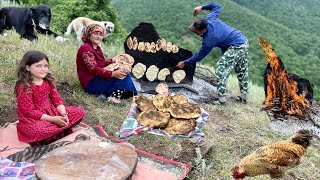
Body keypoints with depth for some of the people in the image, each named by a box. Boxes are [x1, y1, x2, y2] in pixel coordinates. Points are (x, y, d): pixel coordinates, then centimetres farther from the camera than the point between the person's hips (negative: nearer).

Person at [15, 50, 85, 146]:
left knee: (80, 112, -2)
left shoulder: (49, 81, 0)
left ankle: (55, 130, -11)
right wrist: (53, 119, -27)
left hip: (51, 111, 7)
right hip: (33, 119, -6)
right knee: (38, 131, -42)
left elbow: (57, 99, 2)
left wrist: (63, 113, -18)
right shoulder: (24, 87, -20)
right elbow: (29, 112, -22)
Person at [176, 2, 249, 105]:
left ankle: (221, 99, -10)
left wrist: (184, 62, -3)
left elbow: (199, 56, -11)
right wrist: (202, 7, 11)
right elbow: (217, 6, 13)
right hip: (244, 42, 10)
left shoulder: (209, 40, -23)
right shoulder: (210, 18, -6)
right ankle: (244, 97, 27)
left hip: (236, 48, -10)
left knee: (221, 70, -10)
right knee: (242, 72, 16)